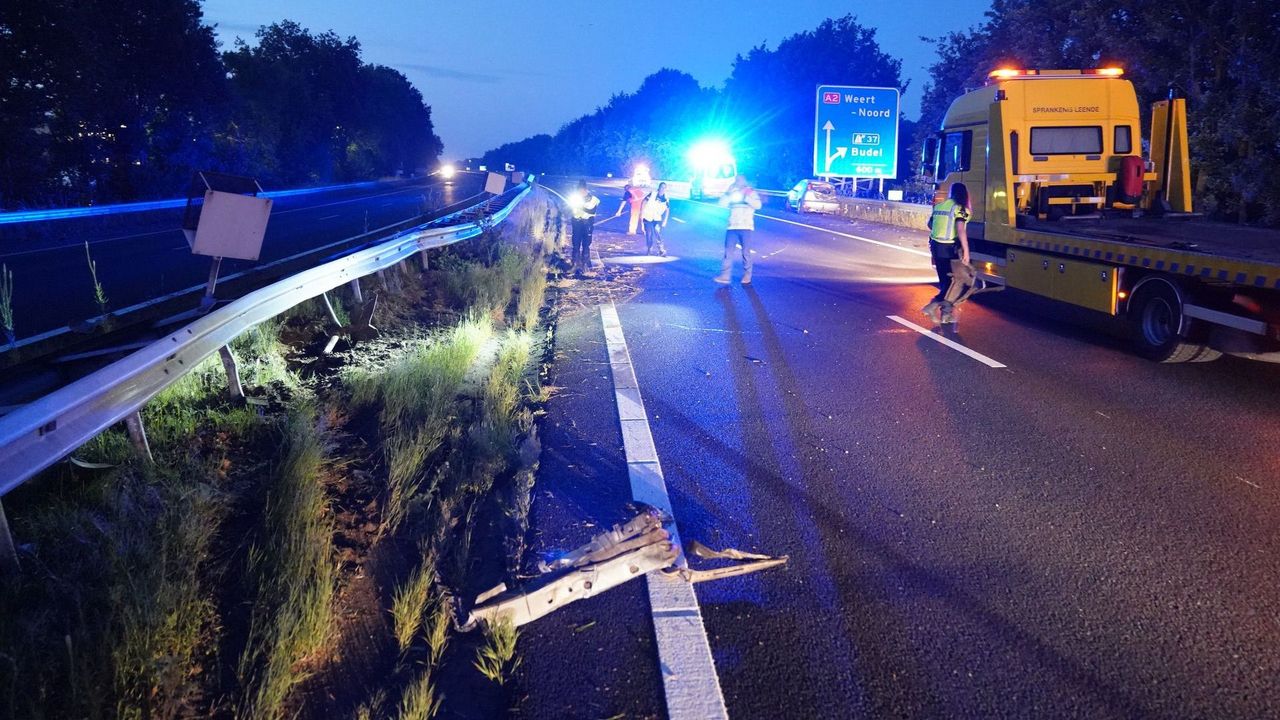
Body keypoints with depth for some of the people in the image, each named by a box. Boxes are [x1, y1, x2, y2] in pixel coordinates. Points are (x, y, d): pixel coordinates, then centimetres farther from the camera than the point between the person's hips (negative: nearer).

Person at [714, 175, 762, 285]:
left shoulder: (751, 192, 7)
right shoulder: (732, 193, 17)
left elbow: (757, 205, -9)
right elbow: (722, 204, 5)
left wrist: (746, 197, -15)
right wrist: (729, 193, -4)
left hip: (746, 227, -3)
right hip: (732, 227, 3)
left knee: (746, 252, -1)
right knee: (728, 251, -6)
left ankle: (747, 276, 8)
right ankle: (724, 276, -10)